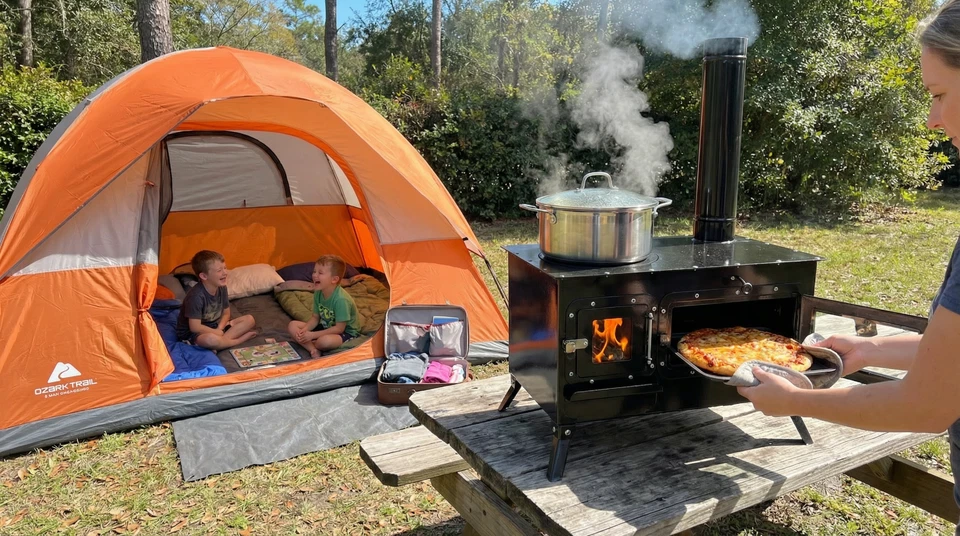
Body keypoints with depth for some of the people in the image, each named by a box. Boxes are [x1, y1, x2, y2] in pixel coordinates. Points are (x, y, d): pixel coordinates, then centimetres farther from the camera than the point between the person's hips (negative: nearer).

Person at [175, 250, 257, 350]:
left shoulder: (222, 288, -4)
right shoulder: (196, 295, -26)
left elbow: (226, 313, 7)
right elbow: (195, 327, -26)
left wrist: (219, 329, -12)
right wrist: (218, 333, -16)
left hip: (214, 327, 8)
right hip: (192, 333, -7)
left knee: (249, 320, -5)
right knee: (211, 339, -41)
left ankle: (223, 340, -20)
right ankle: (240, 339, -15)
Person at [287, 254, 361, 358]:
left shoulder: (341, 299, -30)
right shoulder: (318, 293, -7)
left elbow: (339, 328, -25)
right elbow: (315, 318, 4)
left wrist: (312, 335, -24)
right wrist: (304, 330, -17)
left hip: (345, 332, -7)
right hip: (326, 327, 8)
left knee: (325, 341, -39)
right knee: (292, 326, -4)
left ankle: (309, 344, -3)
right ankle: (313, 349, -23)